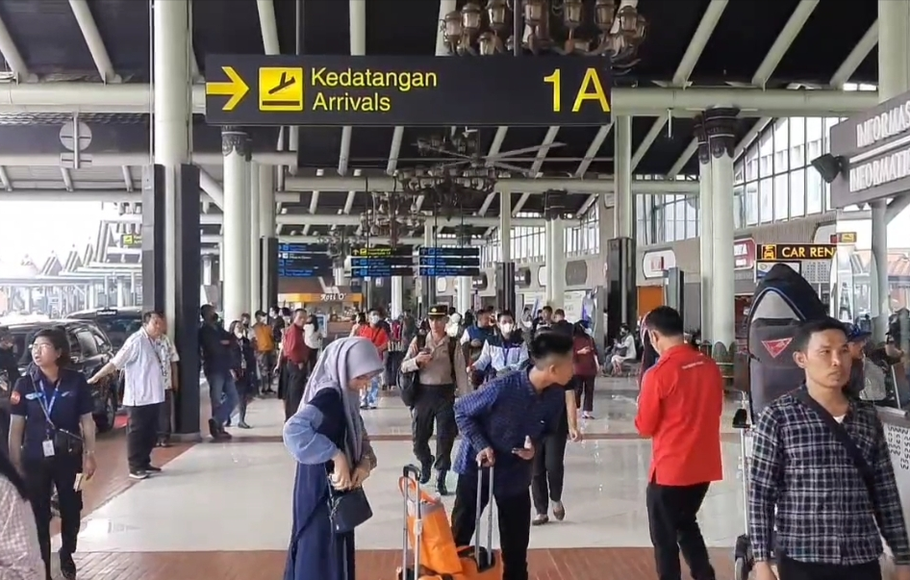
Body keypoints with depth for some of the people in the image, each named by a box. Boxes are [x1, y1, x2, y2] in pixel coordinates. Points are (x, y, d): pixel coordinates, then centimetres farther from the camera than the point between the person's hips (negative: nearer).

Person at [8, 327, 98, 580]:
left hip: (68, 457, 0)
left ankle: (66, 556, 35)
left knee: (71, 510, 12)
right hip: (35, 460, 0)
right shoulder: (25, 384, -6)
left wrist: (90, 454, -2)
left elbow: (87, 421, -2)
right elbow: (16, 425, -3)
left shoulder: (76, 381, -8)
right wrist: (14, 461, -4)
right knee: (39, 515, 7)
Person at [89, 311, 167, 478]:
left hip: (154, 396, 8)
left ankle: (144, 463, 25)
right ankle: (135, 467, 7)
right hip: (138, 397, -8)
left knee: (150, 433, 14)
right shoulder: (136, 340, -16)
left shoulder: (157, 342, 8)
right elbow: (115, 362, -17)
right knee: (136, 432, 1)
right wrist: (96, 377, -18)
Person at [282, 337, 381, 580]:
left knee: (332, 556, 19)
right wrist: (336, 456, -34)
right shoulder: (329, 396, -23)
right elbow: (294, 428, -39)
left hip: (334, 492, 9)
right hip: (323, 495, -9)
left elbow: (358, 435, 14)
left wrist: (366, 460, -7)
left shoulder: (344, 395, 6)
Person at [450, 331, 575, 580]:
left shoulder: (556, 396, -14)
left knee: (516, 543, 11)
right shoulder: (503, 387, -30)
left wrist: (534, 444, -14)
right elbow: (462, 411, -15)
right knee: (460, 532, 9)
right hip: (478, 467, -4)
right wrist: (481, 445, -22)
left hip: (516, 472, 4)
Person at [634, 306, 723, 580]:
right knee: (686, 524, 25)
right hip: (704, 465, 6)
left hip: (670, 469, -6)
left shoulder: (658, 374, -18)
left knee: (664, 536, 10)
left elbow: (645, 427, -8)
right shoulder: (709, 366, -1)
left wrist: (644, 406, 10)